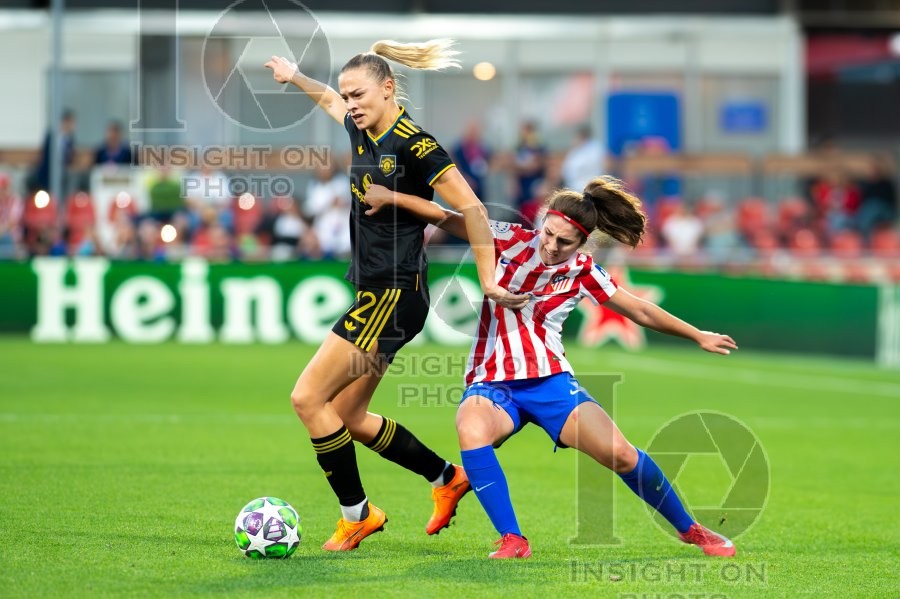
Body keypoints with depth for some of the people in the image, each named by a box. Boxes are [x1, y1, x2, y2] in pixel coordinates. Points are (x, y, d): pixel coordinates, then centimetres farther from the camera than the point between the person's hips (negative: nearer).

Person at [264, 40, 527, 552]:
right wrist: (294, 76, 41)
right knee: (349, 417, 12)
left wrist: (489, 280, -18)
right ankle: (447, 477, 26)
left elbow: (471, 207, -17)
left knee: (308, 398, -11)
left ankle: (357, 514, 0)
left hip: (394, 295, -9)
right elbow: (331, 100, 32)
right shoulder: (361, 131, 8)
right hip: (374, 293, 9)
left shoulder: (414, 145, -17)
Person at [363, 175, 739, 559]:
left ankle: (689, 529, 8)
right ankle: (512, 540, -32)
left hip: (549, 380, 1)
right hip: (491, 384, -1)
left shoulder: (582, 272, 2)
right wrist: (392, 197, -19)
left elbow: (642, 312, 12)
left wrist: (698, 336, 15)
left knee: (619, 454, -15)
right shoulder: (511, 242, -1)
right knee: (472, 429, -36)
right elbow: (446, 218, -7)